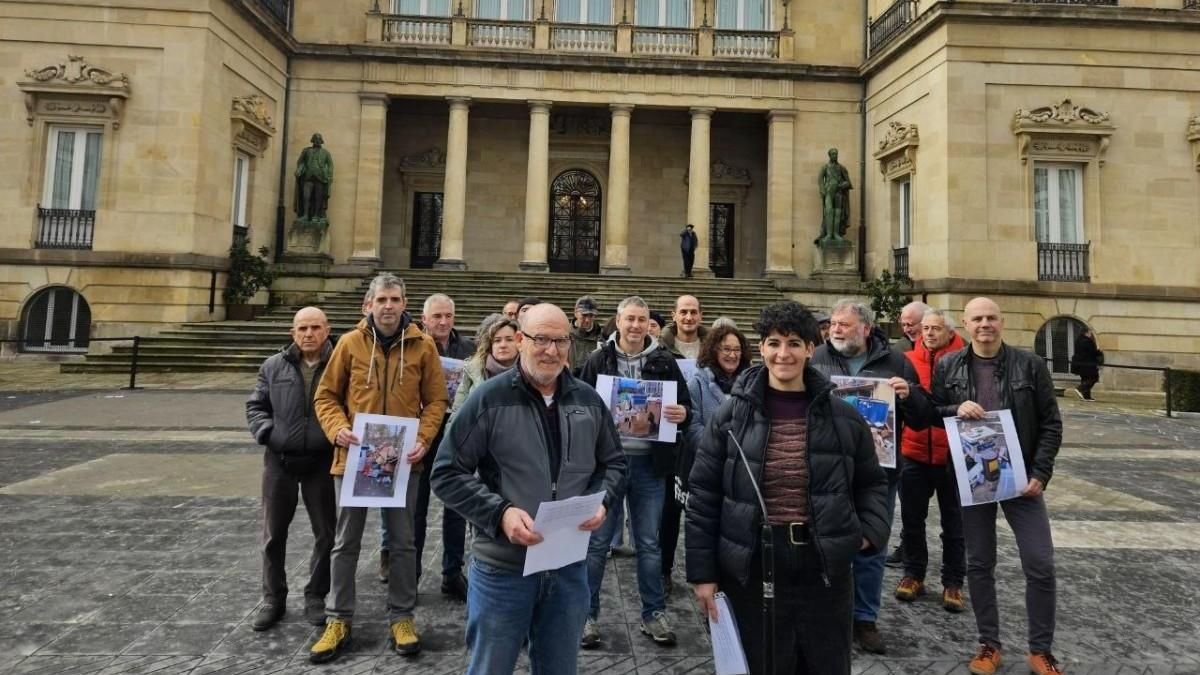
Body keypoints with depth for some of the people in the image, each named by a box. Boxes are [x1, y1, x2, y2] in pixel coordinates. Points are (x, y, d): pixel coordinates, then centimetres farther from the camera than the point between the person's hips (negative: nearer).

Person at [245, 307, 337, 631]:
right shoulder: (273, 367, 4)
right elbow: (255, 406, 10)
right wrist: (267, 433, -6)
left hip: (321, 462, -2)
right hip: (280, 460, 2)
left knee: (325, 533, 7)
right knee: (274, 533, 12)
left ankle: (315, 596, 24)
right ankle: (273, 598, 28)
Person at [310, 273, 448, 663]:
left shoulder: (423, 346, -2)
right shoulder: (350, 343, -1)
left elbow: (436, 401, 2)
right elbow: (326, 396, 4)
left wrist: (423, 439, -13)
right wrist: (337, 428, -13)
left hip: (402, 459, 0)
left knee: (402, 541, 11)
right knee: (346, 542, 11)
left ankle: (401, 617, 26)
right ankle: (339, 620, 27)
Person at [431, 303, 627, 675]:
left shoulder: (588, 400, 2)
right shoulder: (488, 398, -10)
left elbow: (614, 463, 13)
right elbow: (447, 474, -9)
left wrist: (601, 501, -7)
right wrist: (500, 512, -20)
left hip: (569, 566, 4)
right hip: (503, 568, -3)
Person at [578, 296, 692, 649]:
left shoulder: (665, 362, 3)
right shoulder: (598, 360, 1)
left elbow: (685, 408, 6)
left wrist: (682, 414, -17)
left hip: (649, 463, 1)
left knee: (649, 543, 13)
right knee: (597, 542, 8)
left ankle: (654, 614, 27)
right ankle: (587, 614, 22)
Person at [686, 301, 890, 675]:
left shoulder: (843, 416, 1)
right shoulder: (731, 414, -5)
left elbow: (871, 482, 14)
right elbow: (703, 495, -2)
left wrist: (871, 531, -4)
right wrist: (703, 572, -4)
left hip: (824, 568, 2)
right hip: (752, 569, -1)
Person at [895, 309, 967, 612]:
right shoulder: (908, 360, 0)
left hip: (952, 455, -2)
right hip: (914, 453, 2)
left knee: (954, 523, 12)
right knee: (912, 519, 13)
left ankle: (953, 582, 26)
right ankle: (913, 574, 29)